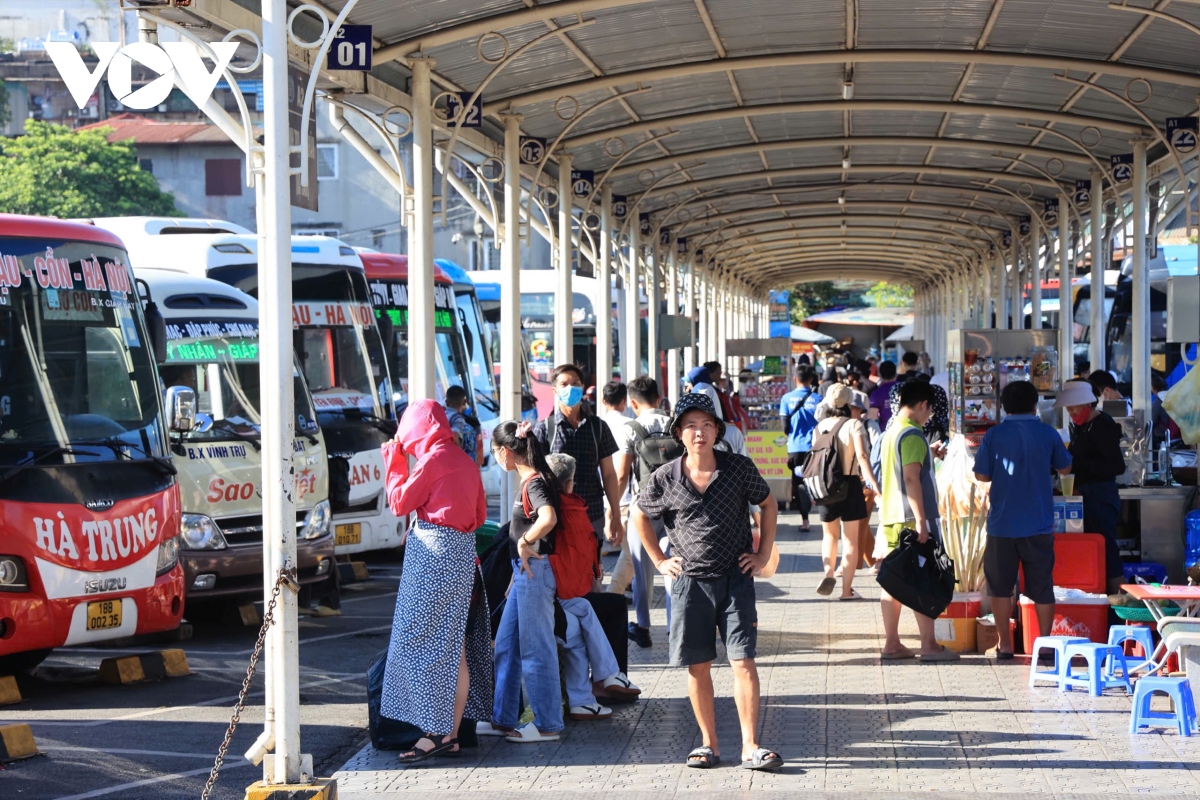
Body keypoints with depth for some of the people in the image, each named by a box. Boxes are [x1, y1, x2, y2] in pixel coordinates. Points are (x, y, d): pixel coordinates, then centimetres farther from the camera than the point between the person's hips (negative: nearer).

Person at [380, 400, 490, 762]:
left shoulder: (434, 458, -11)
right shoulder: (464, 461, 14)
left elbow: (400, 503, -5)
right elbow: (480, 514, 18)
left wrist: (394, 463, 6)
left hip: (433, 553, -9)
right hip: (463, 552, 9)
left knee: (424, 641, -5)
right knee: (454, 649, 9)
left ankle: (435, 732, -8)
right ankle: (451, 733, 12)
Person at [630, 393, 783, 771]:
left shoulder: (739, 468, -4)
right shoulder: (665, 479, -4)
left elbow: (768, 503, 12)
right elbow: (639, 516, 15)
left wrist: (763, 554, 8)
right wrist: (659, 560, 10)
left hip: (736, 579, -1)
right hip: (690, 581, 1)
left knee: (743, 662, -7)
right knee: (697, 667, 5)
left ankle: (750, 747, -5)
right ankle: (709, 743, 15)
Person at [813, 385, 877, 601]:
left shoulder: (821, 426, 1)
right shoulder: (854, 425, -10)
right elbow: (862, 456, -20)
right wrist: (873, 484, -23)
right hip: (850, 484, -3)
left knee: (829, 534, 20)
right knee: (850, 538, 6)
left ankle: (828, 571, -4)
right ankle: (847, 589, 6)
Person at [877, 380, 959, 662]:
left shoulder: (890, 432, 15)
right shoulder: (912, 434, -14)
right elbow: (911, 478, -20)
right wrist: (921, 519, -21)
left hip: (890, 516, 9)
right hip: (910, 516, -9)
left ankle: (892, 643, 9)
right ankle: (929, 645, -4)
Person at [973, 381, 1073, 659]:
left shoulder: (994, 436, -5)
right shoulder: (1048, 434, -1)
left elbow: (981, 475, -1)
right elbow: (1065, 468, 13)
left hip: (1002, 524, -1)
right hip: (1039, 524, 1)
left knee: (1000, 586, 9)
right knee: (1042, 587, 7)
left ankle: (1005, 645, 10)